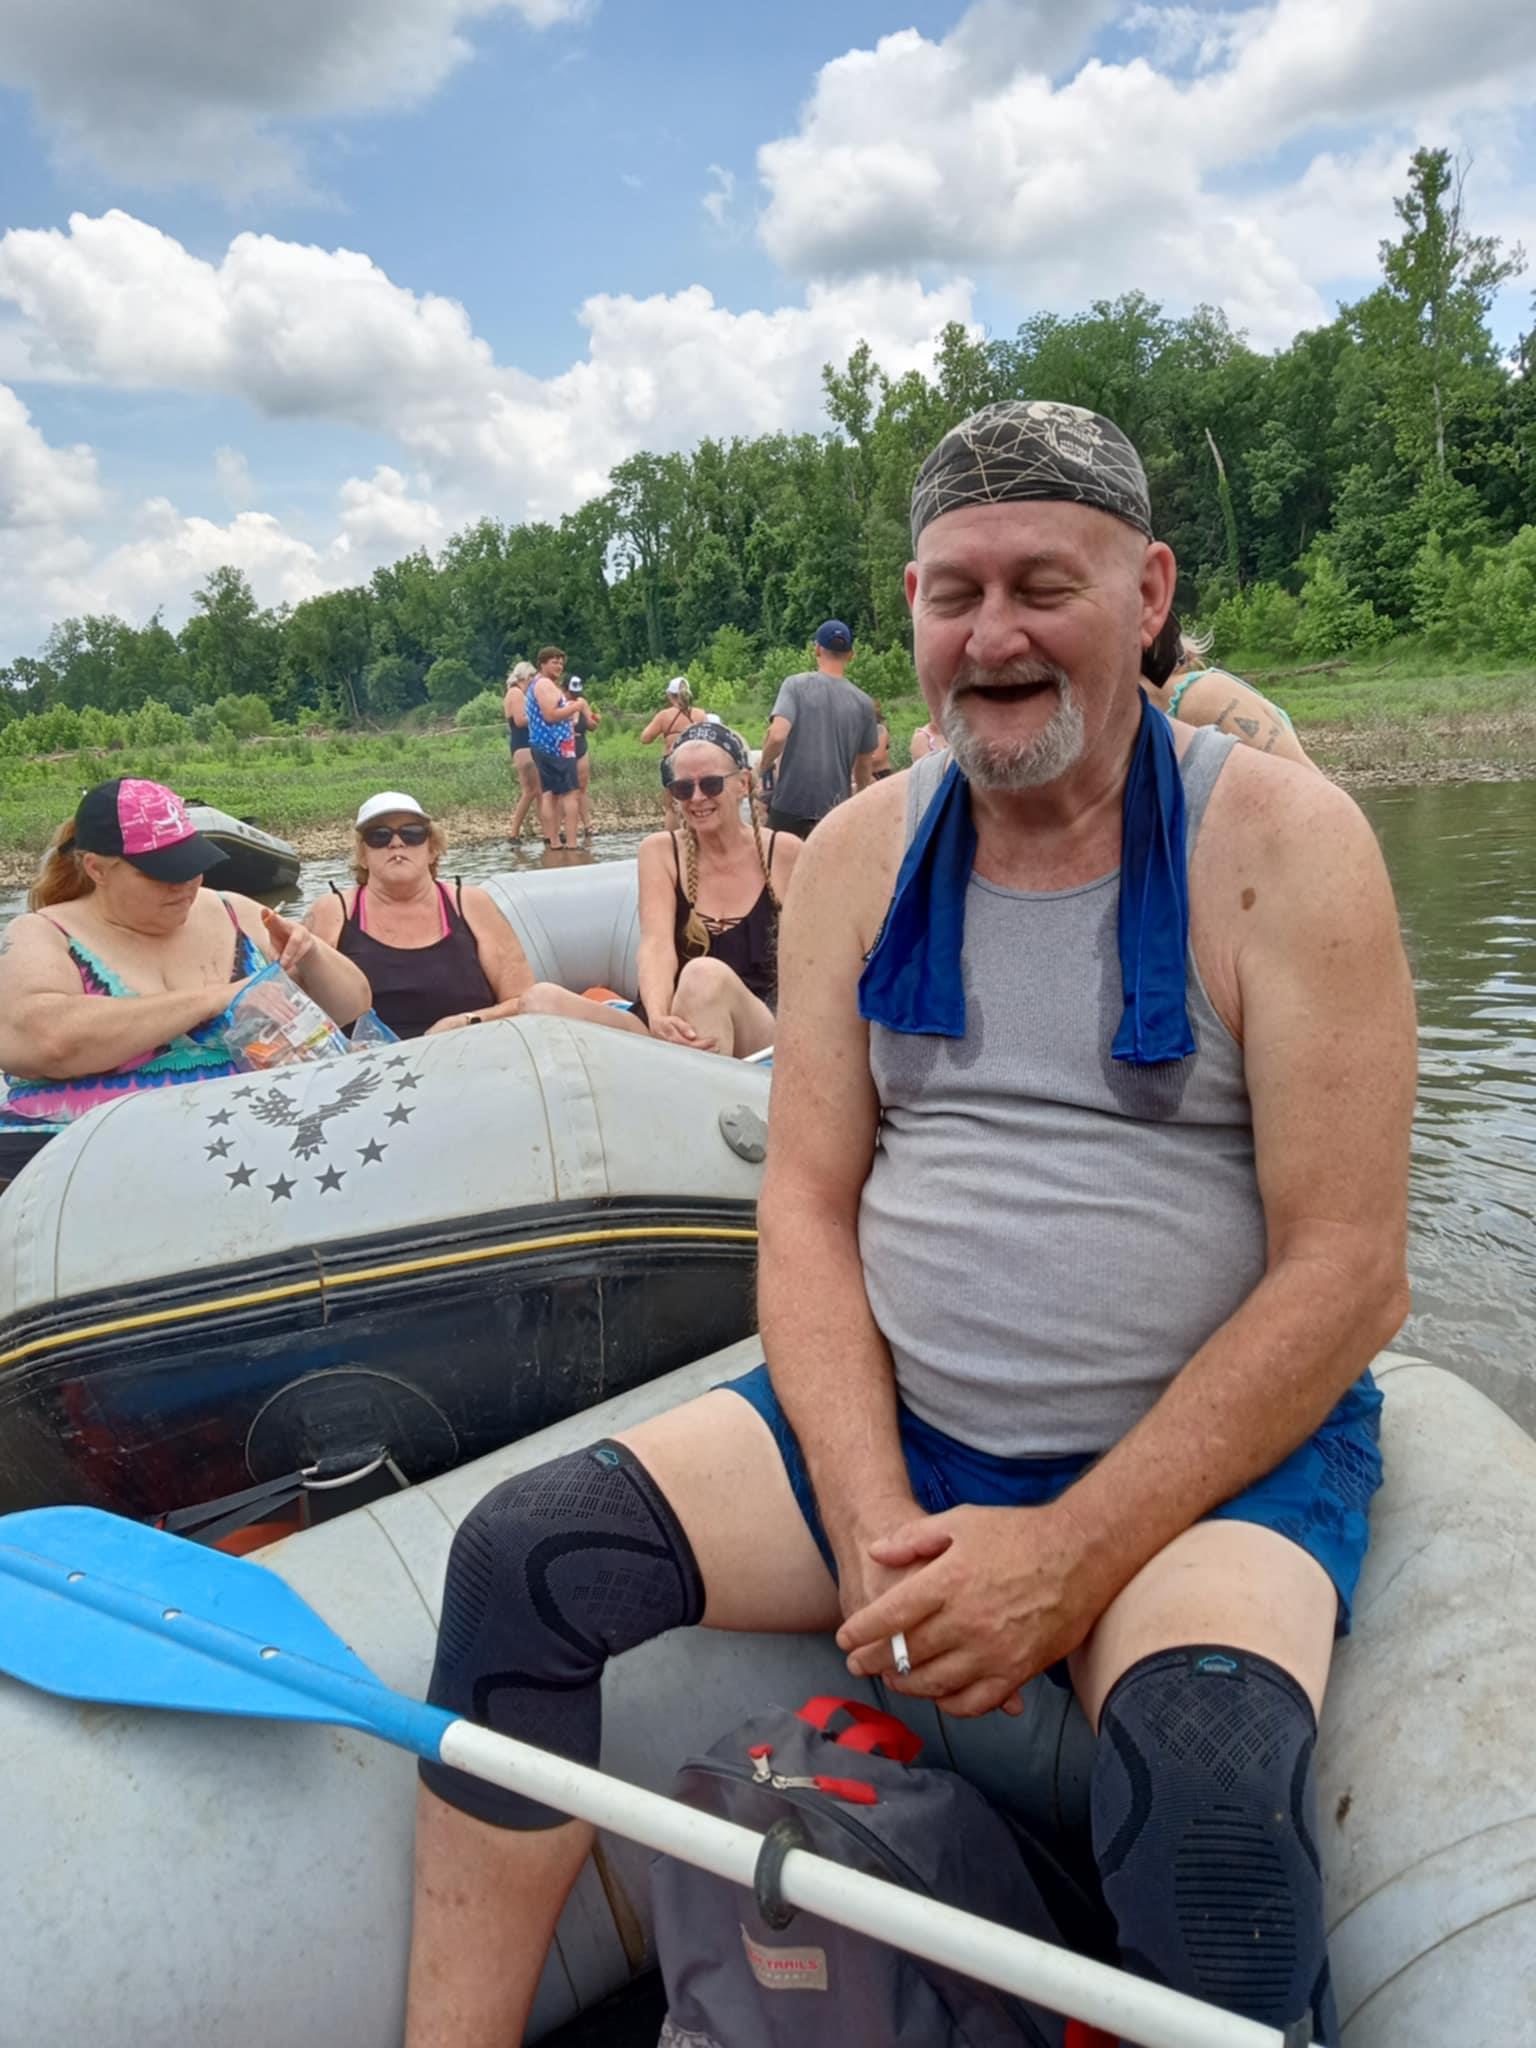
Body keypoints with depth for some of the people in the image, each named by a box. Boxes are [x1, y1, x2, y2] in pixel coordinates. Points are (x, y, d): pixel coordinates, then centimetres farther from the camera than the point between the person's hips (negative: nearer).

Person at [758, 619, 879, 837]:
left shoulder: (796, 685, -5)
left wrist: (765, 763, 3)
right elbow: (864, 765, 12)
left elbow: (777, 735, -18)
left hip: (790, 803, -2)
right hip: (836, 808, 2)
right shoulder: (862, 703, 3)